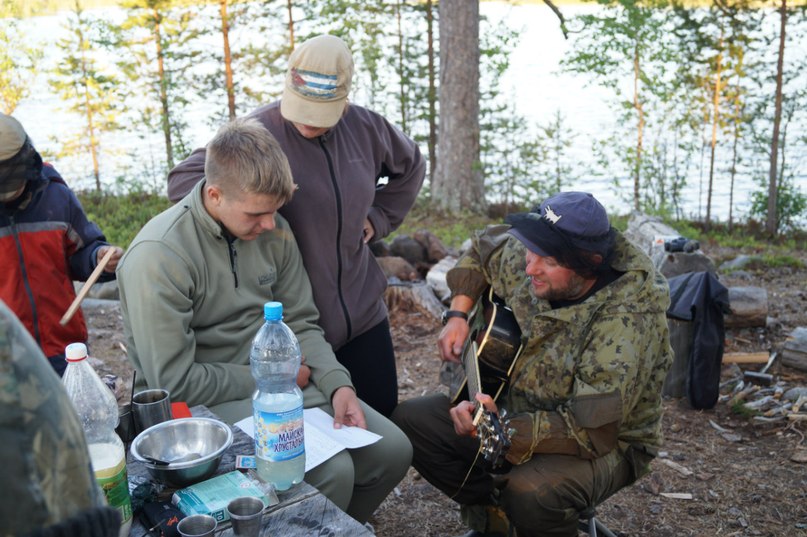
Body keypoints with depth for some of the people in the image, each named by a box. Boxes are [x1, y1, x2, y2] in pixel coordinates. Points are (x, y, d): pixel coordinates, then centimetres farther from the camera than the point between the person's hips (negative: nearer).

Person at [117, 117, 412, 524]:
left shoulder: (273, 230, -2)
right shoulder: (158, 256, -21)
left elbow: (301, 323, 6)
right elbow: (174, 383, -21)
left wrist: (338, 384, -11)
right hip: (208, 400, -6)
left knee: (392, 449, -2)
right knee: (331, 470, -26)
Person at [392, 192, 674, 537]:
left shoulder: (626, 322, -31)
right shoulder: (524, 260, -12)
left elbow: (591, 433, -31)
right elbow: (482, 248, 12)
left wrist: (502, 430, -39)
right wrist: (458, 315, 0)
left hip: (605, 442, -6)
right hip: (519, 408, 7)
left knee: (531, 493, -38)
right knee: (409, 421, -4)